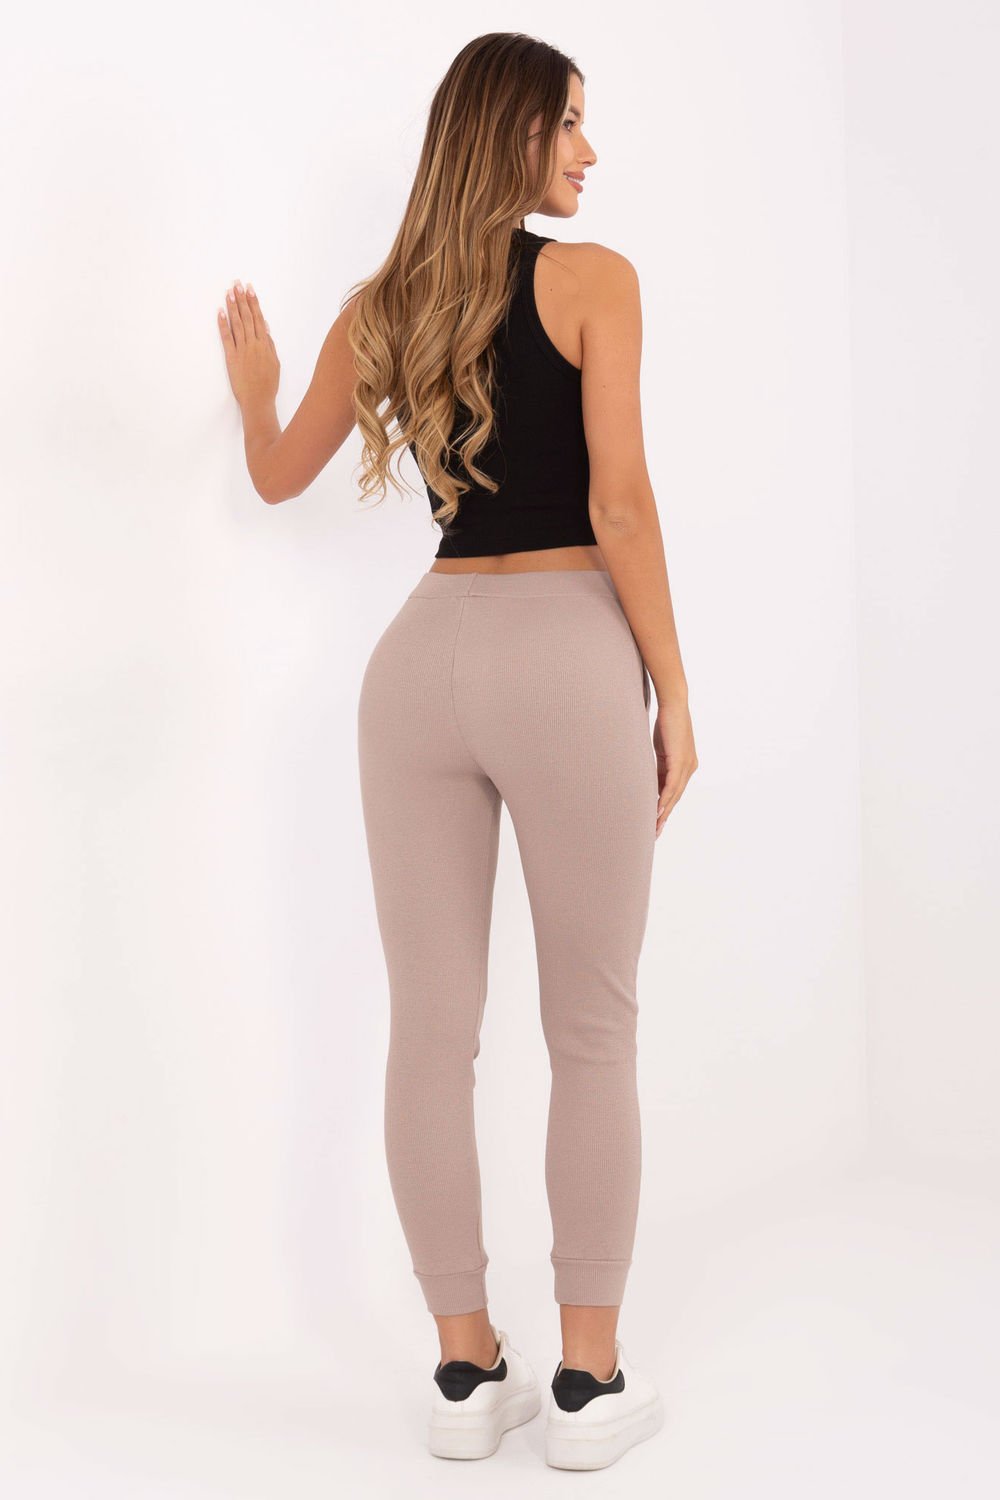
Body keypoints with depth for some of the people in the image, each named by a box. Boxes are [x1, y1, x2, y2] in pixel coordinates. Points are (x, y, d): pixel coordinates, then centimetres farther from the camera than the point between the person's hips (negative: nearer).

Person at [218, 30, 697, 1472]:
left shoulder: (381, 306, 11)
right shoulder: (592, 279, -3)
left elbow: (279, 475, 24)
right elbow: (621, 504, -9)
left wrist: (251, 376, 45)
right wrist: (673, 695, -2)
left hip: (425, 651, 5)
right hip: (566, 650, -4)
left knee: (432, 1029, 8)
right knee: (592, 1032, 6)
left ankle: (467, 1370, 19)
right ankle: (590, 1381, 13)